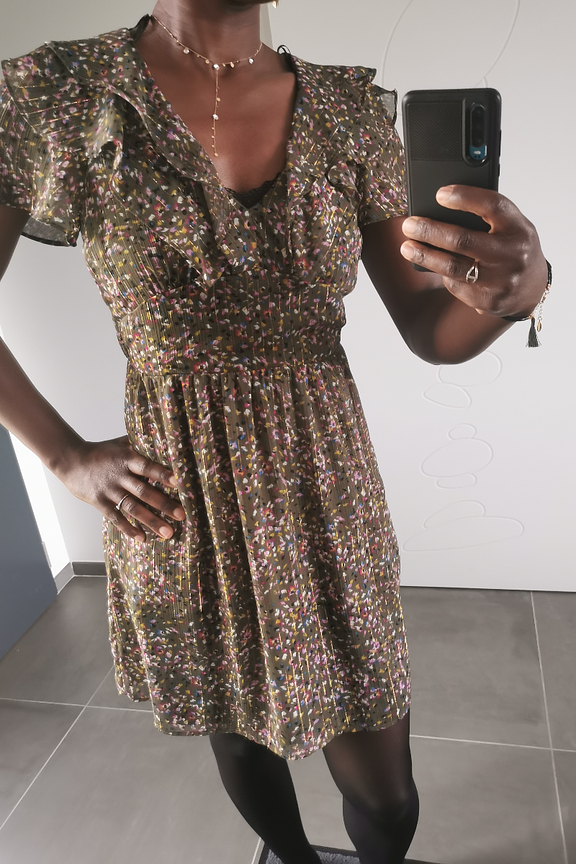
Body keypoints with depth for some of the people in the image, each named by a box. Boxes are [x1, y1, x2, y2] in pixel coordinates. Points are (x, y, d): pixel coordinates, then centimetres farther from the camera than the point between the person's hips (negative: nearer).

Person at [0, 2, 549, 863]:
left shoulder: (352, 109, 0)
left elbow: (430, 330, -2)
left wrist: (514, 287, -23)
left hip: (326, 494, 2)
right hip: (175, 507, -1)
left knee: (385, 794, 12)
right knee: (238, 731, 23)